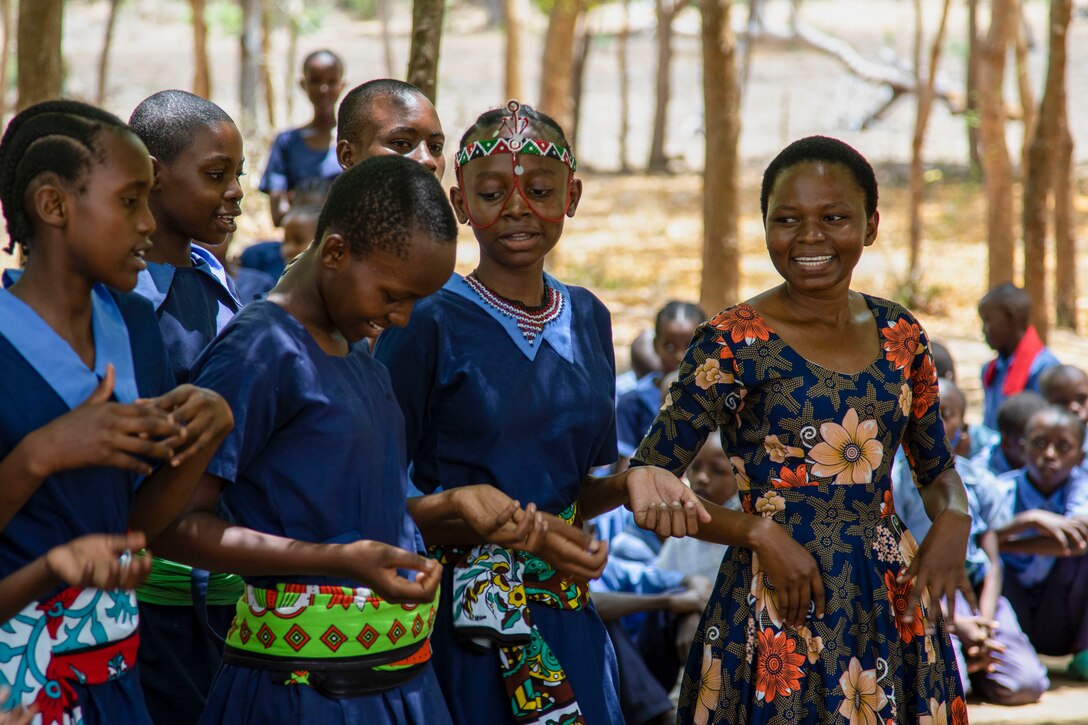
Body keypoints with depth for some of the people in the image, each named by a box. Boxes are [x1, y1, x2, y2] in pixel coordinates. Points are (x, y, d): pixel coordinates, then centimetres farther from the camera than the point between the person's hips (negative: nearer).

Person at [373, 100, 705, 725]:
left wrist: (629, 483, -7)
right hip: (456, 624, -5)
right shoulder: (426, 322, -10)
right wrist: (511, 527, -22)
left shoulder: (587, 320, 7)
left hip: (567, 622, 5)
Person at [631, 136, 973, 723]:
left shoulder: (899, 334, 5)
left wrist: (953, 519, -5)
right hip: (778, 610, -4)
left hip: (891, 606, 5)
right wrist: (759, 531, -20)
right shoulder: (732, 341, -9)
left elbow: (937, 469, 17)